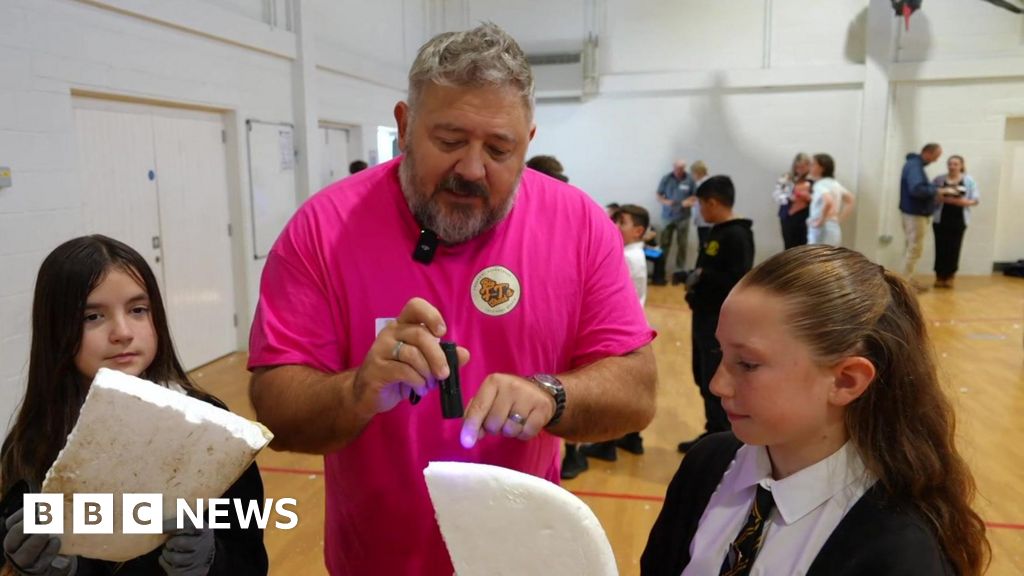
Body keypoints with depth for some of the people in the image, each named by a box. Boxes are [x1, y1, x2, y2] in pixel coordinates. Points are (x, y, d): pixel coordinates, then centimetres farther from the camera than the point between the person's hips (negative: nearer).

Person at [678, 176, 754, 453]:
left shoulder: (737, 235, -17)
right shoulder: (718, 232, 12)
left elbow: (738, 281, -25)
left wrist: (702, 276, -18)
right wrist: (695, 281, 2)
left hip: (722, 321, -10)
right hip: (705, 316, 10)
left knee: (717, 383, -3)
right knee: (704, 378, 16)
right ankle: (714, 435, 29)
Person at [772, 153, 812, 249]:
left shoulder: (813, 181, -1)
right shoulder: (785, 178, 2)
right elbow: (776, 195, -4)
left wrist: (809, 198, -21)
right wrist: (789, 198, -20)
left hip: (805, 219, -1)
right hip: (788, 218, 1)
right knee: (790, 248, 3)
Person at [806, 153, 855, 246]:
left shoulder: (820, 185, -15)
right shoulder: (834, 184, 14)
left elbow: (828, 202, -34)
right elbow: (850, 201, 22)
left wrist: (820, 221, -22)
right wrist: (839, 219, 15)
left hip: (821, 233, -9)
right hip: (834, 231, 9)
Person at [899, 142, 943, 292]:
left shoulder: (916, 164, 13)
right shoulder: (914, 166, -19)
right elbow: (917, 189, -31)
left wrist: (933, 188, 2)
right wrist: (935, 190, -18)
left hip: (914, 212, 11)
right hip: (916, 213, -11)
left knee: (911, 246, 15)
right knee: (915, 247, -5)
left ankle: (908, 279, 22)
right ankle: (906, 281, 1)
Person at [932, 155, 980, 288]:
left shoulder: (969, 181, 5)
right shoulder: (939, 180, 5)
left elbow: (976, 199, 3)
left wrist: (962, 202, -14)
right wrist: (941, 198, -17)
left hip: (959, 220, 0)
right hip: (941, 219, 0)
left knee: (954, 249, -1)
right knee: (941, 248, -1)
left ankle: (950, 277, 11)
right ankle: (939, 277, 8)